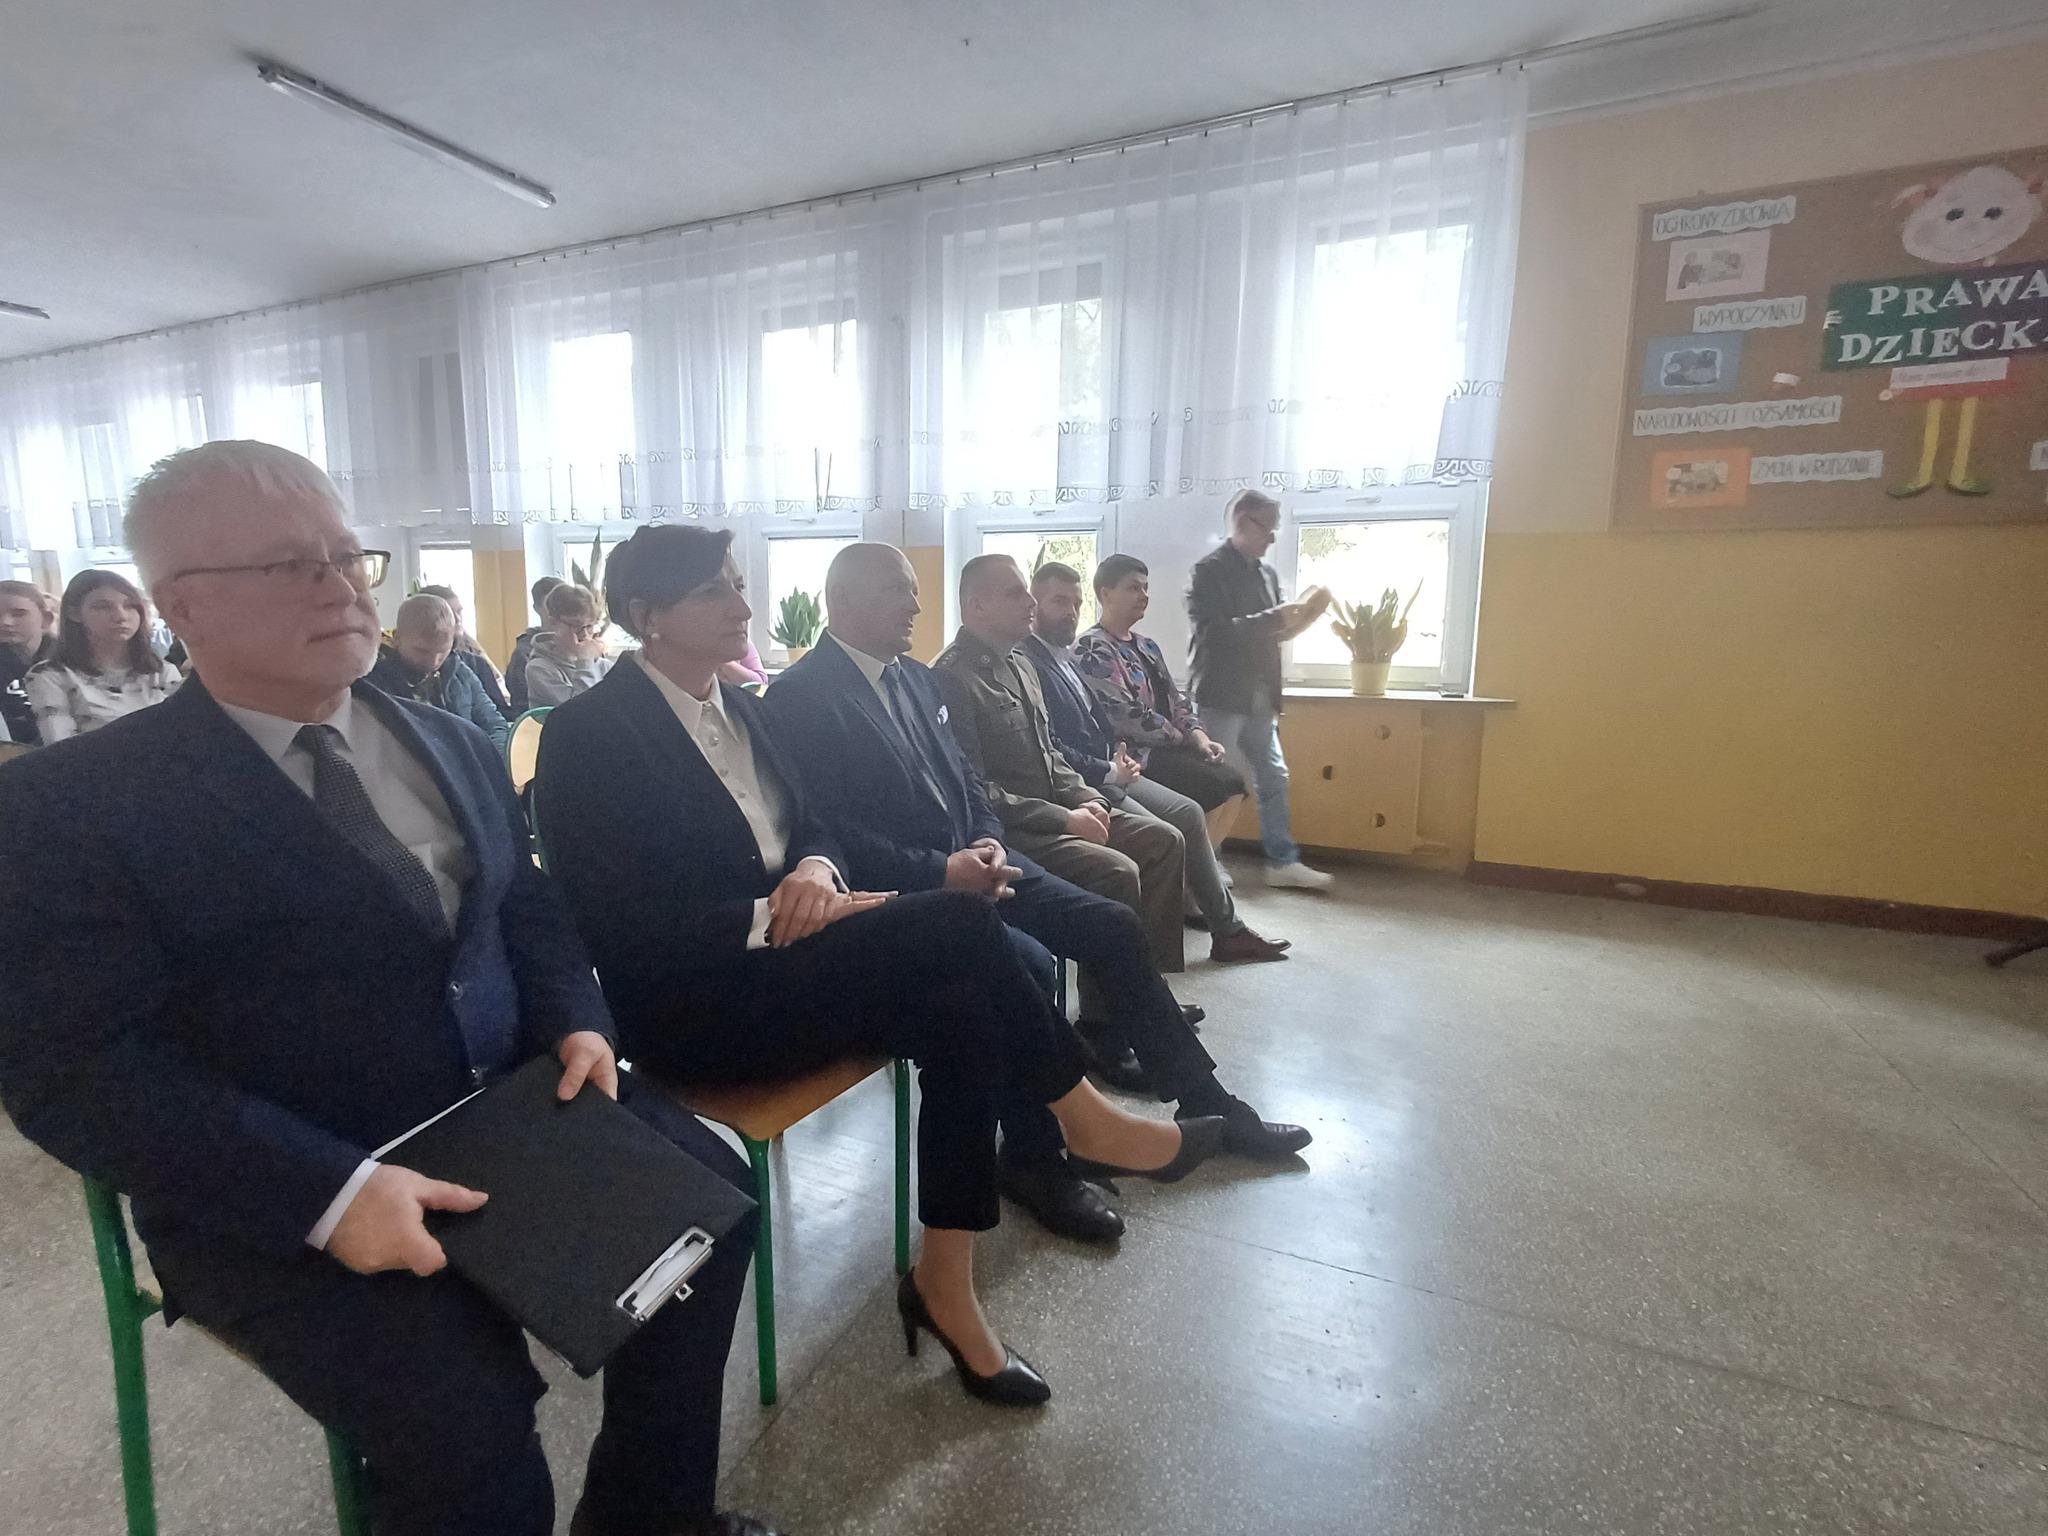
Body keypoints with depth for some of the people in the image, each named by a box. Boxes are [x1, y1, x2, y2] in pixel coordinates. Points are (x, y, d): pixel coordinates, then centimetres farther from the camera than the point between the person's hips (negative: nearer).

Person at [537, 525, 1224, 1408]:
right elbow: (624, 925, -18)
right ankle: (1085, 1121, -4)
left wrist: (817, 871, -11)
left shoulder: (740, 707, 12)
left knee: (963, 1013, -21)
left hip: (776, 961, 7)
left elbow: (809, 831, 14)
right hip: (693, 1005, -7)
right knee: (958, 923, -26)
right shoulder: (588, 732, -11)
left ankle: (945, 1287, -5)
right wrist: (773, 917, -23)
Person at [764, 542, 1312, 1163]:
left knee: (1113, 925, -2)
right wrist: (941, 871, -21)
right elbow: (829, 831, -18)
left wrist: (988, 841, -2)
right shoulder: (799, 697, -10)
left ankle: (1204, 1103, 12)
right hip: (900, 894, -8)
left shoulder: (916, 677, 15)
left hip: (967, 863, 8)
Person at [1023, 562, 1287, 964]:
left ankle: (1227, 929, 13)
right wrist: (1110, 771, -14)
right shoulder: (1026, 662, -18)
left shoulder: (1064, 656, 14)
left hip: (1105, 772, 10)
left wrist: (1117, 751, 6)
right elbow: (1051, 749, -23)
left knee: (1189, 814, 6)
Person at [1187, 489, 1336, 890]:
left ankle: (1283, 861, 19)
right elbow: (1214, 630, -21)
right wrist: (1274, 619, -21)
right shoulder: (1210, 569, -10)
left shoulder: (1266, 572, 14)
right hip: (1221, 696, -8)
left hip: (1259, 698, 8)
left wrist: (1294, 621, 0)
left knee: (1274, 778, 10)